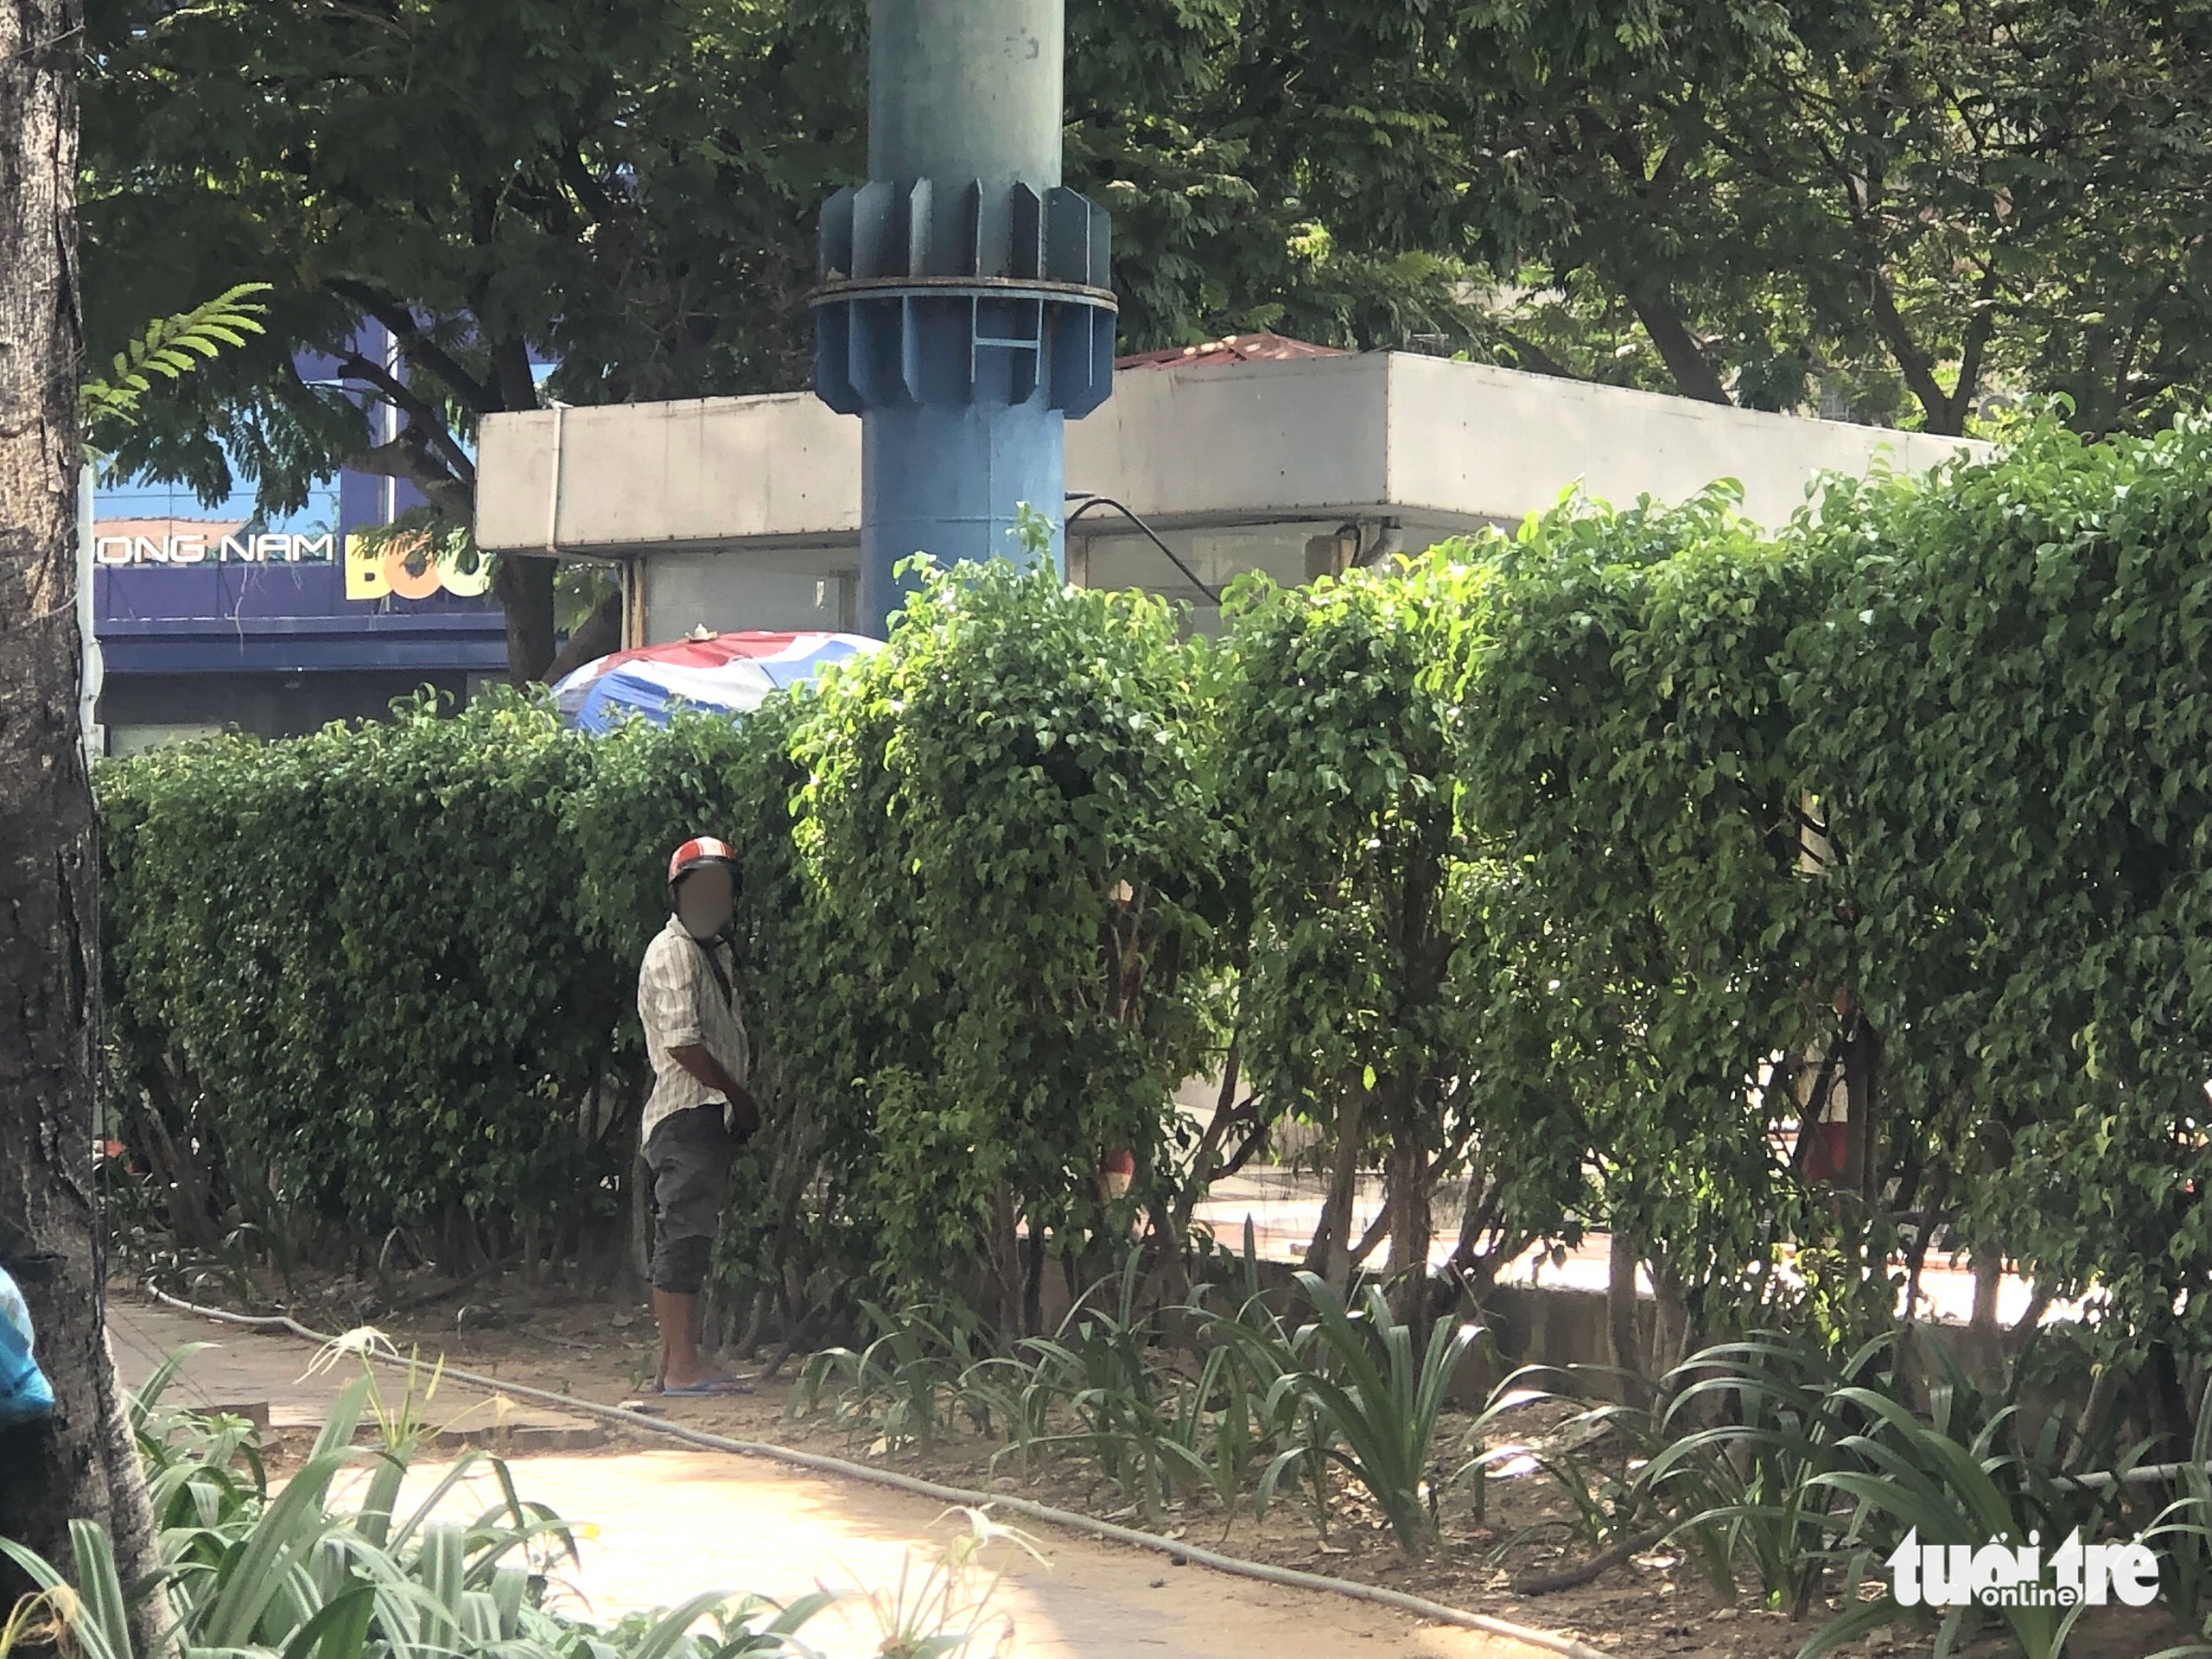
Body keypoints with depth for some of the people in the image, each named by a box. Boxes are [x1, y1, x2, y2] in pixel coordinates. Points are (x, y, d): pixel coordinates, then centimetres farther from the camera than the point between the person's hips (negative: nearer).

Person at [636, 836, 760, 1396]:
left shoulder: (718, 951, 20)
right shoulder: (673, 953, -9)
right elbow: (682, 1041, -17)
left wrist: (739, 1102, 8)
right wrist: (740, 1096, -11)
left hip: (711, 1116, 10)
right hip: (687, 1113, -10)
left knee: (687, 1236, 10)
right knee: (684, 1233, -10)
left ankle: (673, 1360, 13)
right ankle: (682, 1364, -11)